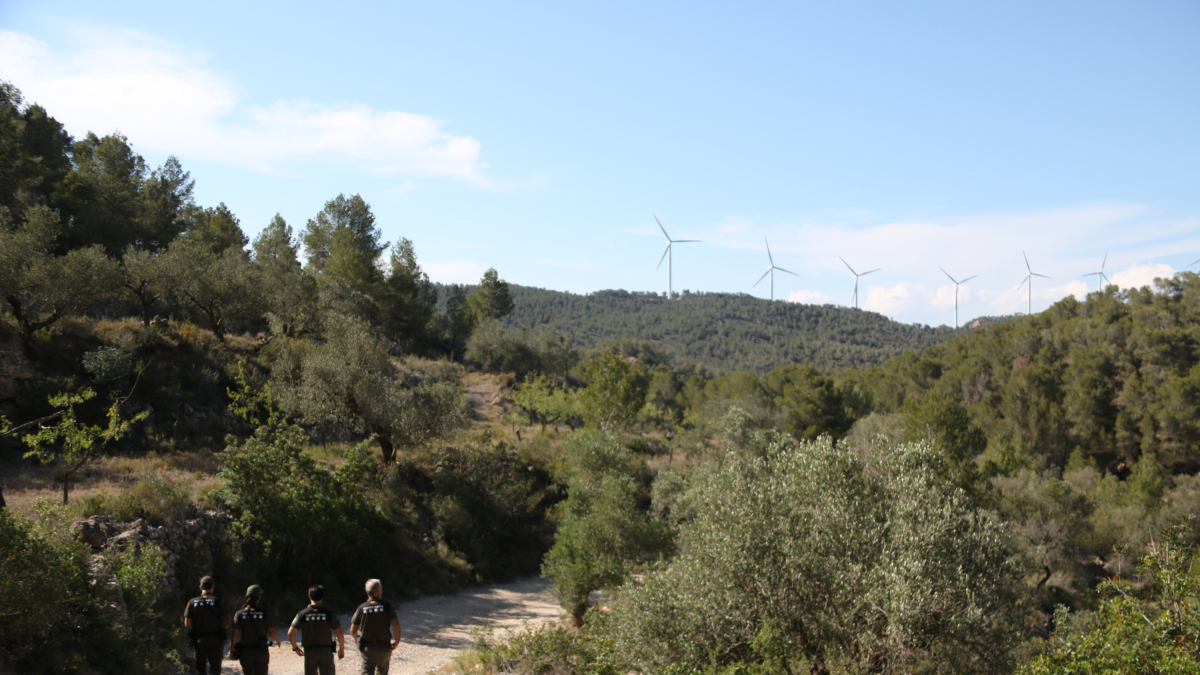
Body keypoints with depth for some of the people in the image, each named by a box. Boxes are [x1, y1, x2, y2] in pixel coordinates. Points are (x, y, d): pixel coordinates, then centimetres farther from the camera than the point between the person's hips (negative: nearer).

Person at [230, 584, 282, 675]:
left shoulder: (240, 614, -6)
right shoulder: (265, 612, -8)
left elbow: (235, 634, -6)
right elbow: (272, 631, -4)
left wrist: (232, 650, 7)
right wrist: (277, 641, 15)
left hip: (245, 651, 2)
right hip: (261, 651, -1)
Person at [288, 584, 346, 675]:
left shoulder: (302, 614, -4)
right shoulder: (329, 614, -6)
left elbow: (290, 633, -5)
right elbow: (340, 633, -7)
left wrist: (295, 648, 10)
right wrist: (342, 649, 7)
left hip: (309, 651, 2)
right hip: (325, 651, -2)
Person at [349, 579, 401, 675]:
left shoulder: (361, 608, -2)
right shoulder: (387, 606, -7)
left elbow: (353, 630, 1)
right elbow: (396, 625, -17)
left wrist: (357, 640, 21)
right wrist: (397, 642, -5)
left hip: (367, 648, 0)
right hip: (384, 648, 0)